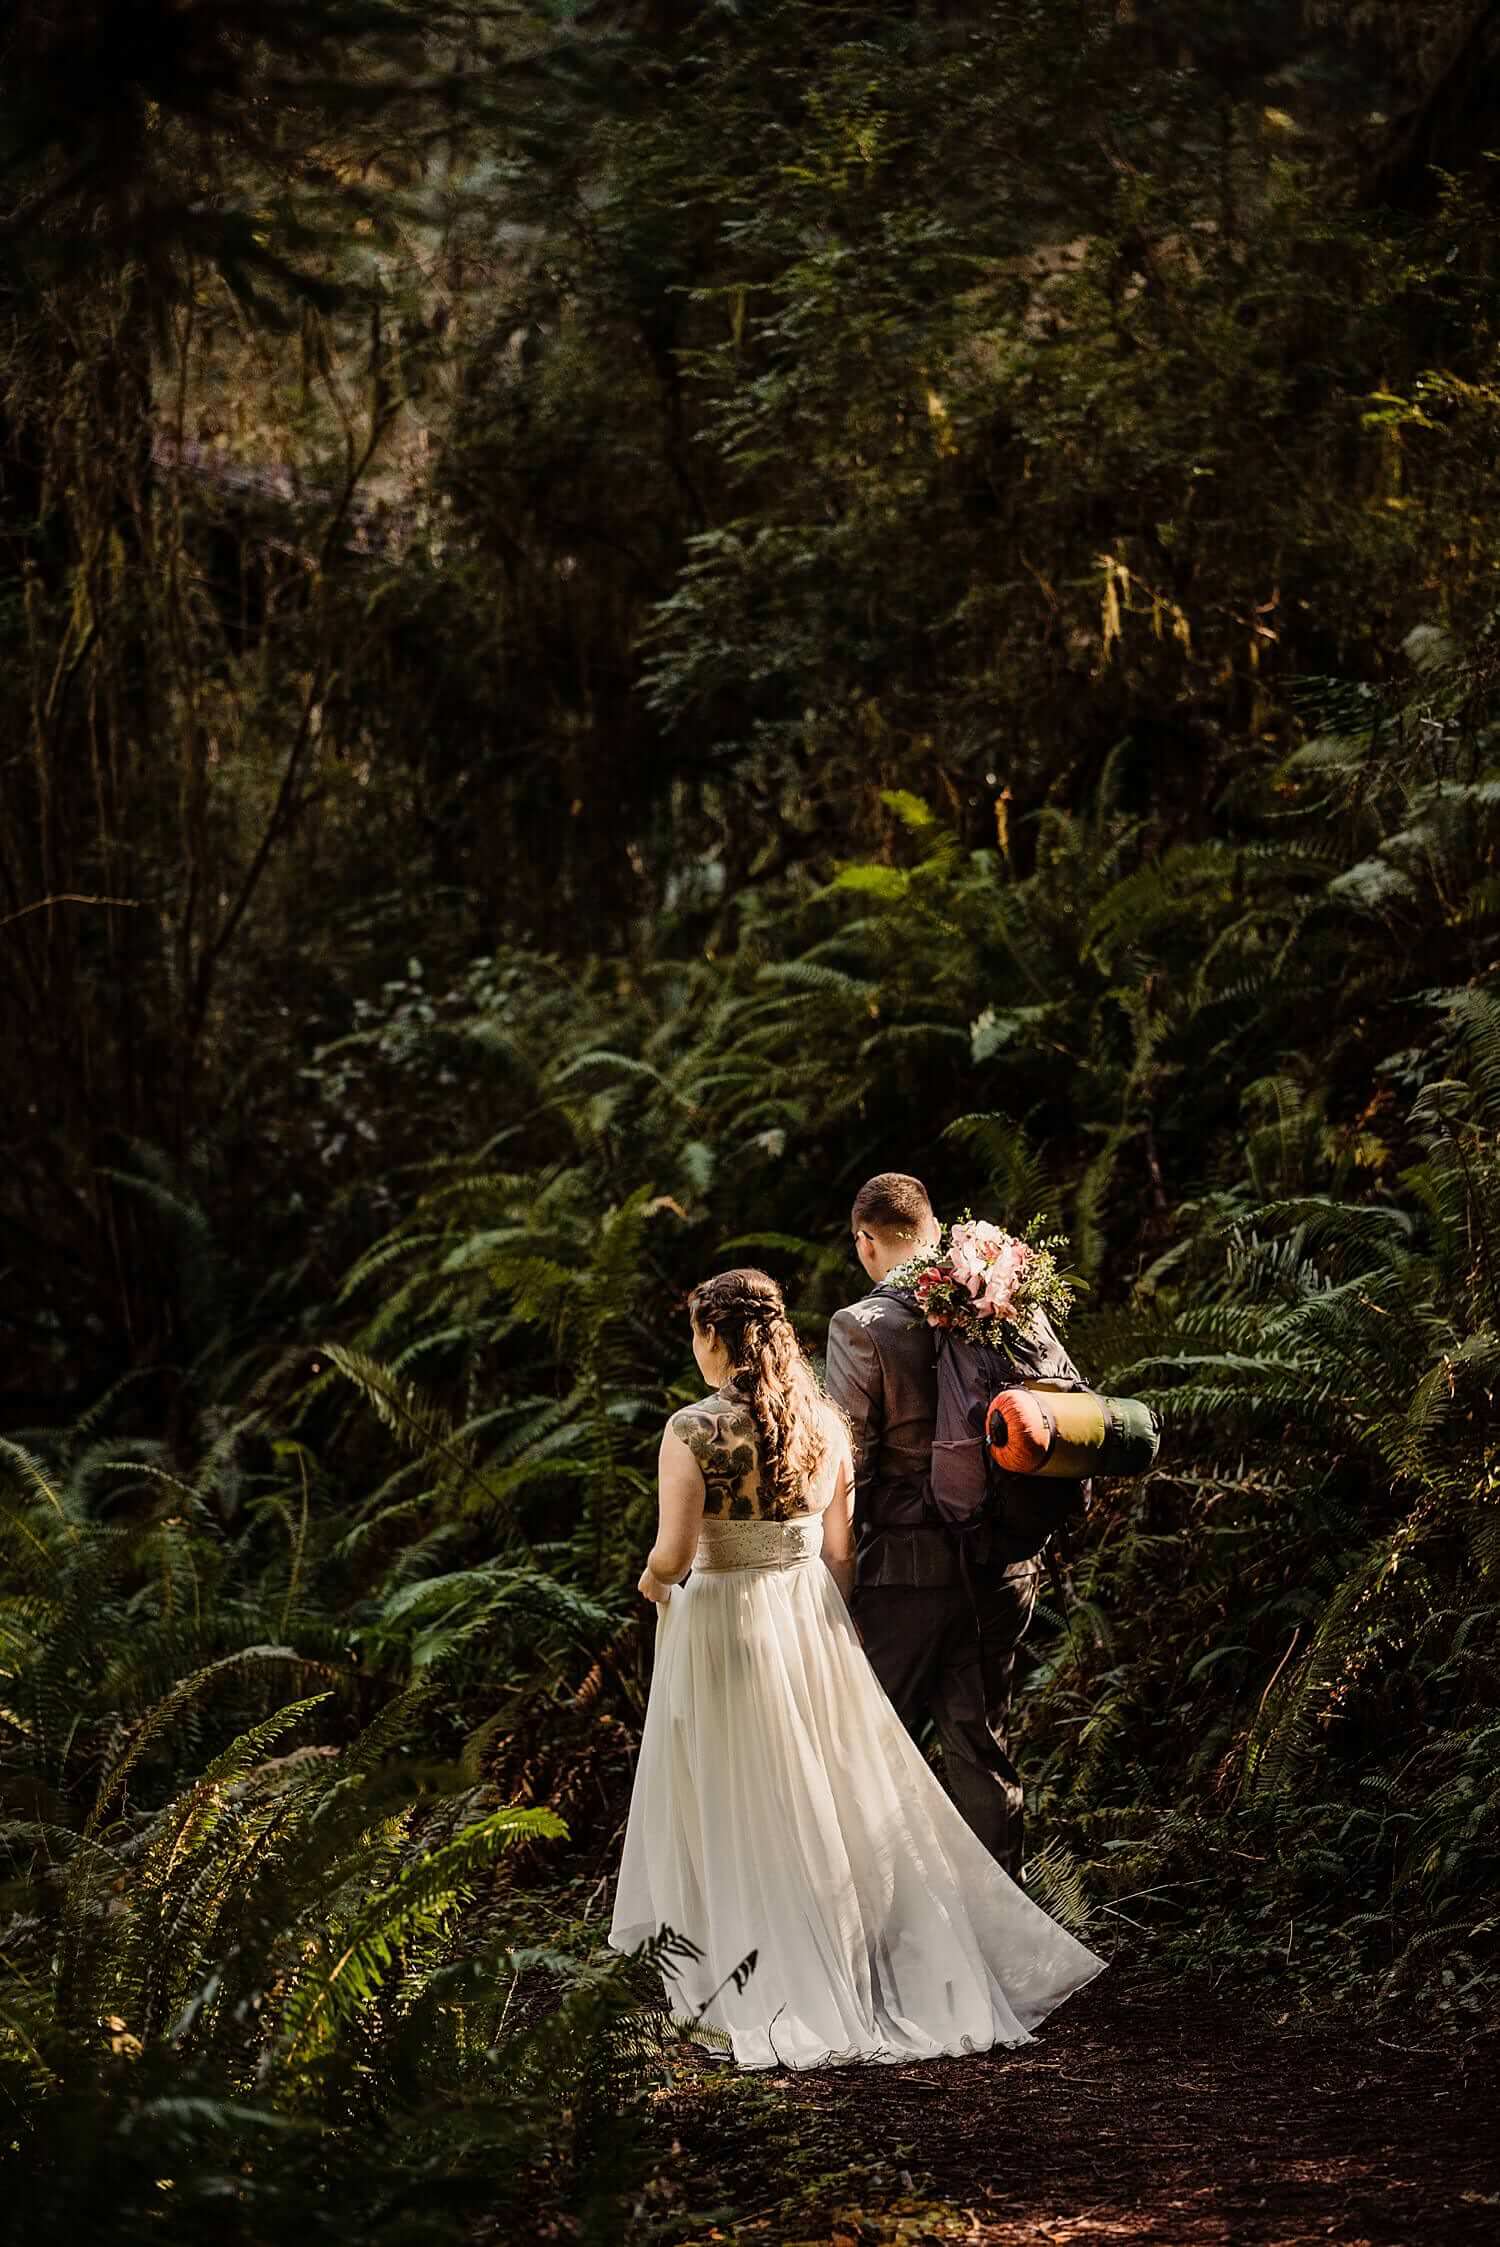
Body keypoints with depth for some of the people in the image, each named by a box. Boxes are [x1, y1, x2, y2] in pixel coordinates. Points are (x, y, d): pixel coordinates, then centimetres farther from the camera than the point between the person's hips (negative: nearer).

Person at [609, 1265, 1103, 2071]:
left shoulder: (693, 1431, -16)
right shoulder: (824, 1423, 0)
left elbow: (673, 1555, -18)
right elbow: (839, 1550, 5)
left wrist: (652, 1580, 4)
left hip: (723, 1627, -5)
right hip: (811, 1621, 5)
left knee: (743, 1816, 7)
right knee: (851, 1801, 14)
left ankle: (786, 1992, 10)